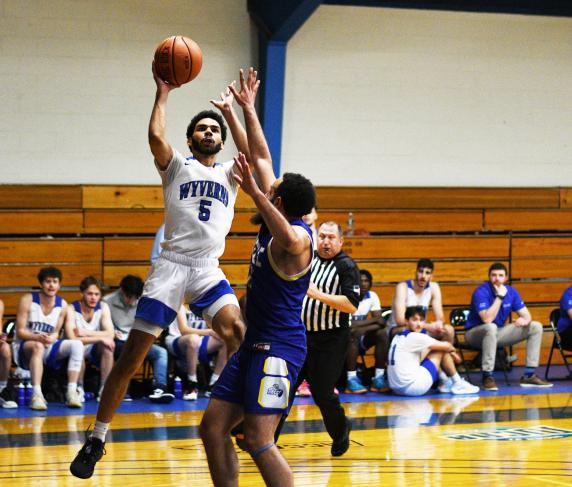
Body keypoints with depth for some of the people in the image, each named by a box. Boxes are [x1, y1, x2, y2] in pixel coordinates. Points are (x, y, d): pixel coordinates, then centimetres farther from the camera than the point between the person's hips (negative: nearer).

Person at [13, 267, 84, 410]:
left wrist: (51, 338, -19)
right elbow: (20, 331, -11)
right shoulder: (27, 300, -10)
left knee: (77, 344, -18)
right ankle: (36, 395, -45)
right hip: (24, 347, -4)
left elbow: (56, 332, 6)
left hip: (48, 347, 4)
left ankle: (72, 392, -24)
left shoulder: (62, 305, 2)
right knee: (38, 346, -39)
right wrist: (37, 337, -30)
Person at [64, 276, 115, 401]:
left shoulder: (103, 307, -7)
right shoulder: (72, 309, -17)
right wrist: (100, 338, -34)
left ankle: (104, 389, -22)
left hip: (95, 351, 3)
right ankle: (79, 389, -19)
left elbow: (110, 334, -18)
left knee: (108, 345, -29)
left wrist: (86, 333, -28)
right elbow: (72, 338, -30)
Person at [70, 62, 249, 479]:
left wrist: (231, 112, -1)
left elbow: (252, 153, -4)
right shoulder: (177, 167, 10)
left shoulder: (229, 175, 17)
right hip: (171, 265, -2)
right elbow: (156, 137, -10)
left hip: (209, 269, 2)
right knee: (132, 354, -5)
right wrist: (163, 94, -6)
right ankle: (97, 439, 3)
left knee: (235, 329, -27)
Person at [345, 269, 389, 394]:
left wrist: (362, 328, -26)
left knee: (382, 333, -20)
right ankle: (351, 380, -36)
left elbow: (380, 322, -8)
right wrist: (374, 320, -22)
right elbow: (347, 325, -28)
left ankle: (379, 379, -18)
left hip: (361, 341, 5)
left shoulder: (372, 297, -1)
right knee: (354, 334, -36)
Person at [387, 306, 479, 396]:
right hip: (412, 387, -9)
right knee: (442, 351, 2)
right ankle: (458, 384, 14)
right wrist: (452, 349, 21)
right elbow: (446, 346, -3)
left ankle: (445, 383, 25)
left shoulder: (398, 337, 15)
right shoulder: (415, 337, -11)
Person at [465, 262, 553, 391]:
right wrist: (499, 297, -31)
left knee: (536, 327, -3)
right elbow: (487, 319, -32)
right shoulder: (481, 292, -20)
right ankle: (487, 376, -34)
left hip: (497, 334, 7)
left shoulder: (511, 291, -1)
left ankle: (529, 375, -6)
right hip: (475, 334, -7)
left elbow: (526, 315, 0)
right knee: (491, 327, -41)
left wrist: (525, 320, -25)